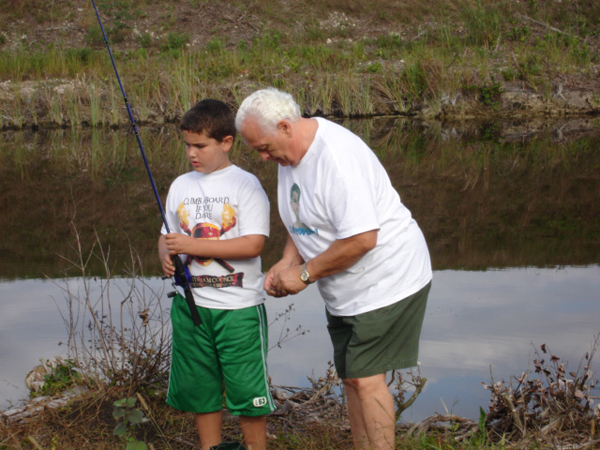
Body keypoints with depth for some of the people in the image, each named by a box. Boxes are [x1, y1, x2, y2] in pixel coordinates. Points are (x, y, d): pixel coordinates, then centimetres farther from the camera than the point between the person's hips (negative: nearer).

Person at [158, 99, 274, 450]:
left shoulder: (246, 185, -7)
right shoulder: (181, 186, 10)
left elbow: (253, 244, -17)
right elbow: (167, 235, 17)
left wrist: (192, 245, -20)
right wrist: (166, 256, -7)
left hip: (239, 306, -5)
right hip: (191, 303, 5)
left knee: (247, 392, 1)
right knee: (199, 389, 13)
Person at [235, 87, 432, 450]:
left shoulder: (337, 156, -27)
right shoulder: (289, 154, 4)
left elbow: (361, 239, -31)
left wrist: (305, 274, -20)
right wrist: (287, 263, 0)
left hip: (387, 282, -10)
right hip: (345, 293, 10)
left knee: (366, 379, -10)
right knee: (352, 378, 13)